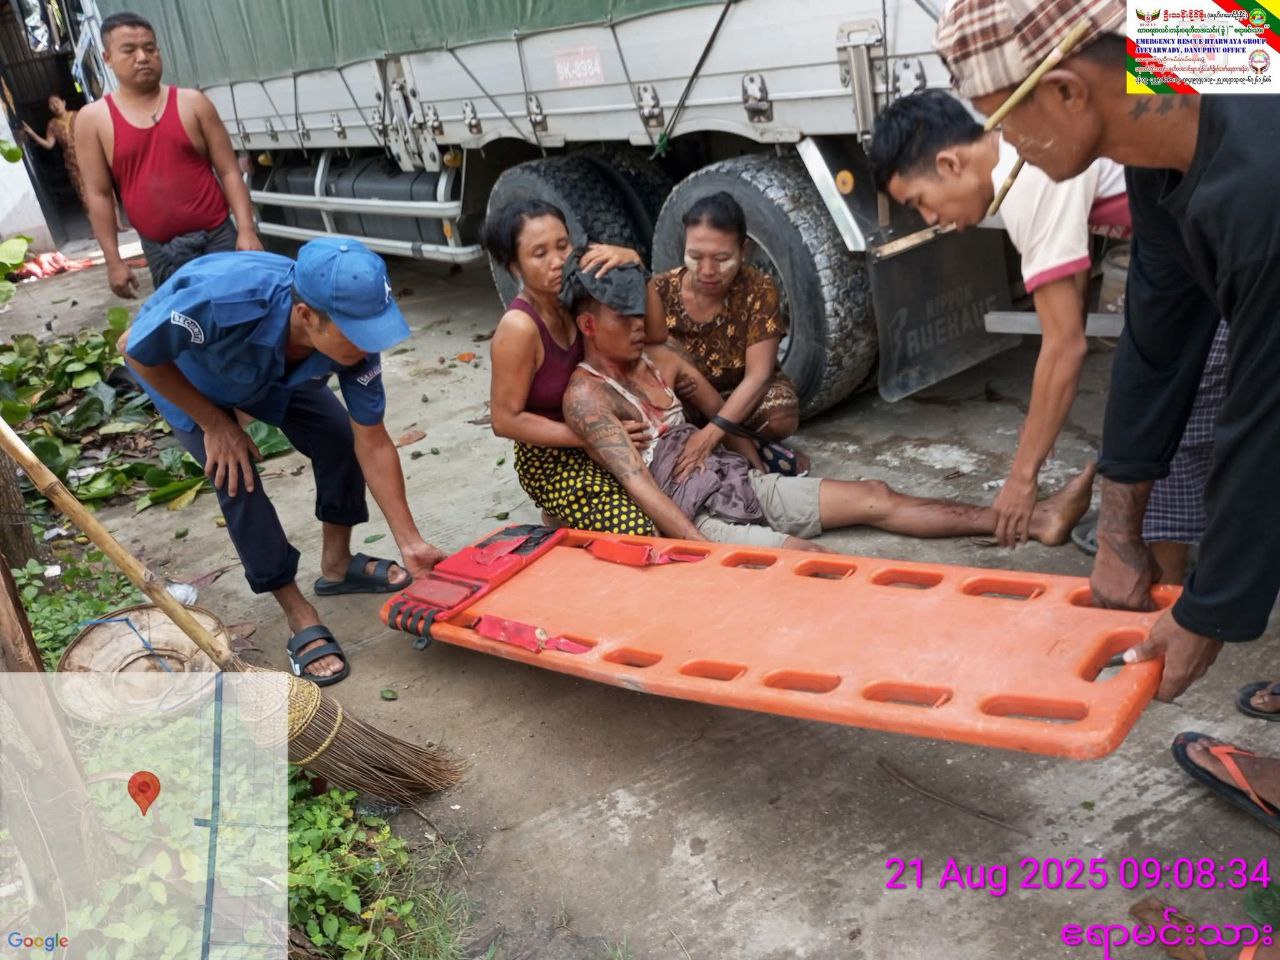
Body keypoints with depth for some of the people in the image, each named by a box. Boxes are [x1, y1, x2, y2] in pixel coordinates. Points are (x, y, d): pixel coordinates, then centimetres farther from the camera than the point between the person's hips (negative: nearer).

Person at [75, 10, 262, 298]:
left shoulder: (192, 103, 1)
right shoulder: (93, 119, 2)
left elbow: (229, 171, 0)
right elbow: (99, 194, 2)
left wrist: (246, 230, -11)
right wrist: (114, 261, -2)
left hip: (217, 237, 0)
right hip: (160, 251, 0)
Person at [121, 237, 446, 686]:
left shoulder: (354, 334, -33)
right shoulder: (224, 300, -47)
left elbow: (373, 445, -23)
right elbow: (137, 350, -27)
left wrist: (411, 544, -22)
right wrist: (215, 423, -21)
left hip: (266, 364, 4)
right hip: (172, 369, -4)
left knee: (340, 436, -7)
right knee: (238, 478, -17)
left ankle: (337, 565, 16)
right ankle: (300, 618, -3)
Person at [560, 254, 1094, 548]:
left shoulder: (660, 361, 13)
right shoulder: (587, 396, -11)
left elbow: (722, 413, 22)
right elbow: (636, 483, -21)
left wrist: (757, 470, 8)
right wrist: (705, 551, -28)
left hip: (742, 483, 8)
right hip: (694, 518, -7)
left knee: (873, 497, 0)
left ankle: (1036, 521, -1)